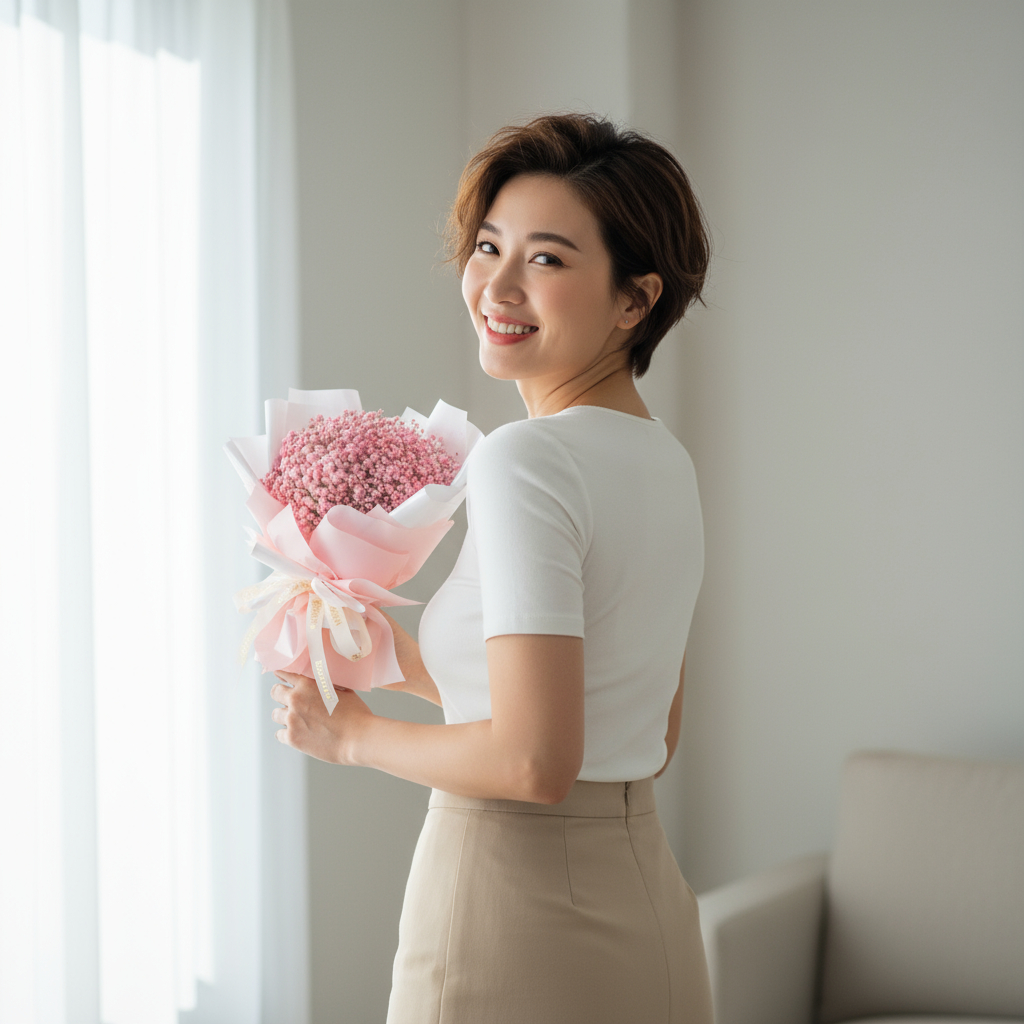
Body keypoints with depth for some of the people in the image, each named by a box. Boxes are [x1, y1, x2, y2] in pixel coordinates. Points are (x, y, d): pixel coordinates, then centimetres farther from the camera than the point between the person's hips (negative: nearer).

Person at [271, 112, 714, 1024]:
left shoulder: (524, 460, -19)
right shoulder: (668, 461, 8)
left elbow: (535, 760, -25)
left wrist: (353, 732, -8)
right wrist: (410, 659, 16)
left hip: (520, 925, -8)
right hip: (647, 911, 9)